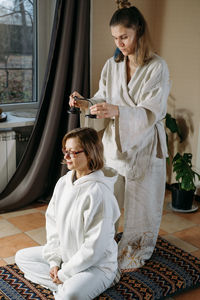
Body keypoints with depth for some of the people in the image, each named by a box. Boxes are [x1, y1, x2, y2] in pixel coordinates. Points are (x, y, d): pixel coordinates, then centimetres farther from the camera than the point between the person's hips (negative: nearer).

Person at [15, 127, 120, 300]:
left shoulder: (98, 192, -26)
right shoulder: (63, 183, -1)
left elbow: (95, 247, -25)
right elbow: (52, 221, 7)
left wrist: (64, 273, -17)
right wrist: (54, 260, -3)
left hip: (97, 264, -9)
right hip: (65, 253, 9)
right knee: (22, 257, 10)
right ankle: (67, 285, -3)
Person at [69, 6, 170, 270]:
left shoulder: (157, 67, -13)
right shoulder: (111, 65, 4)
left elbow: (152, 113, -19)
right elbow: (102, 99, 9)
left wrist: (117, 111, -34)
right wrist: (86, 104, -13)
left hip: (143, 146, -4)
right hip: (114, 143, 4)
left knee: (141, 201, 7)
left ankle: (137, 254, 27)